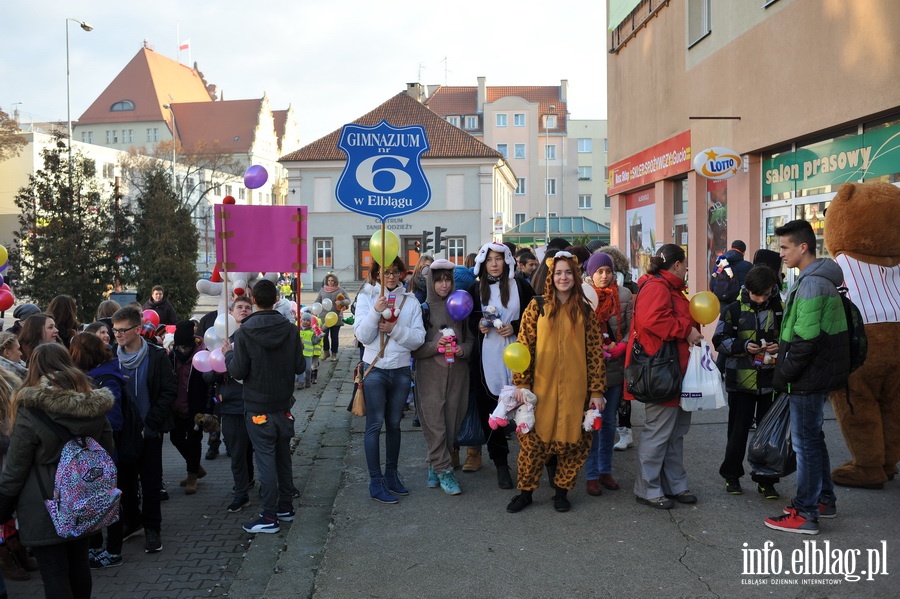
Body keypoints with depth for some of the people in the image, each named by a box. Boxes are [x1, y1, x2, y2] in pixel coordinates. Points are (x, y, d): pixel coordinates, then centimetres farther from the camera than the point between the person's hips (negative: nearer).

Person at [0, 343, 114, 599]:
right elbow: (108, 452, 7)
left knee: (54, 575, 4)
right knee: (79, 565, 19)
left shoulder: (31, 411, -17)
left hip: (45, 509, -5)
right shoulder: (96, 406, -2)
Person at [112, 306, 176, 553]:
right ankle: (131, 520, 29)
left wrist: (150, 421, -14)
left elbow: (169, 391, -8)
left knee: (150, 480, 4)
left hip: (149, 430, -3)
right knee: (125, 477, 13)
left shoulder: (156, 356, -8)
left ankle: (152, 527, 13)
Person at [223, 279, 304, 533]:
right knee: (283, 457, 16)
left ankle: (269, 517, 6)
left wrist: (228, 354, 6)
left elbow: (238, 371, -13)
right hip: (284, 405, 4)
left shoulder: (244, 332, -14)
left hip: (258, 408, -4)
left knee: (265, 460, 0)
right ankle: (286, 507, 26)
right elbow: (300, 367, -1)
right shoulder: (290, 329, -4)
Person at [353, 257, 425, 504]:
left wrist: (394, 329, -19)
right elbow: (362, 336, -10)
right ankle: (375, 482, 8)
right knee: (375, 425, 1)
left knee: (394, 424, 15)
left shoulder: (410, 300, 1)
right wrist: (376, 312, -22)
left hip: (401, 370, 3)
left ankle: (391, 474, 29)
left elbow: (419, 338, -5)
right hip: (375, 369, -3)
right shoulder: (366, 297, -3)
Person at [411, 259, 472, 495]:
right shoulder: (423, 309, 0)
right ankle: (443, 470, 3)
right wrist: (435, 346, -16)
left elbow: (470, 338, 15)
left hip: (456, 373, 3)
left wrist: (463, 349, -5)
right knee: (434, 421, -6)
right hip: (430, 373, -3)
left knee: (451, 421, 4)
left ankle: (435, 466, 19)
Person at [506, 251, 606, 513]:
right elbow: (524, 347, -1)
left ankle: (561, 491, 23)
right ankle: (525, 491, 18)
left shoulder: (585, 312, 5)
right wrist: (521, 383, -7)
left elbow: (595, 353, 4)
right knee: (533, 440, 3)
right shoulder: (536, 308, 2)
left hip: (574, 390, 1)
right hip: (541, 388, -1)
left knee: (571, 441, 6)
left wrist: (597, 391, 0)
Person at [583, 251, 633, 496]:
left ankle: (606, 470, 25)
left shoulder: (624, 295, 3)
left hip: (616, 367, 3)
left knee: (609, 421, 12)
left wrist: (620, 347, -12)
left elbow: (631, 328, 3)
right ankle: (592, 474, 12)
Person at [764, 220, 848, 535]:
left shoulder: (811, 284, -20)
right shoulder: (818, 279, 13)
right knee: (813, 438, 19)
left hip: (808, 379, -10)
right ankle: (824, 500, 31)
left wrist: (783, 376, -15)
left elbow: (805, 341, -24)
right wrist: (782, 353, 15)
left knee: (805, 442, -3)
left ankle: (805, 514, 5)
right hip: (818, 375, 10)